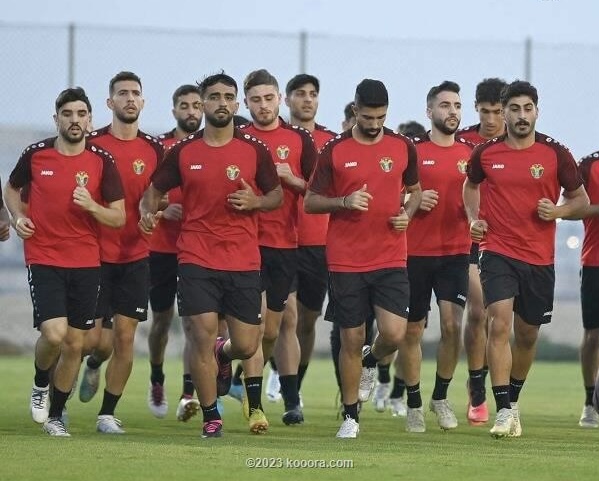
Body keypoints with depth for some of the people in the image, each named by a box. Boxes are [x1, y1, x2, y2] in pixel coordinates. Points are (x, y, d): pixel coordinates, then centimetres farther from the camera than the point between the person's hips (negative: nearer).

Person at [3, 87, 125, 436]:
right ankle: (41, 384, 14)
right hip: (44, 259, -2)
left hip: (86, 263, 2)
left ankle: (55, 414, 23)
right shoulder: (35, 155, -2)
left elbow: (119, 218, 1)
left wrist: (91, 206, -18)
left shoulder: (102, 162, -1)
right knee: (54, 334, -18)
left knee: (75, 344, 6)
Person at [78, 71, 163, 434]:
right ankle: (94, 365, 33)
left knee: (125, 335, -1)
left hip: (136, 256, 2)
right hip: (96, 253, -2)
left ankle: (108, 414, 12)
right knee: (100, 340, -5)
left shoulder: (154, 150, 4)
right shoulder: (92, 144, -4)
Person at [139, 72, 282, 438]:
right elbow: (155, 190, 14)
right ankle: (211, 418, 3)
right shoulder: (183, 153, 4)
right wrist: (149, 212, -8)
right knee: (202, 336, -9)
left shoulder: (255, 151, 3)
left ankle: (223, 355, 40)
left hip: (244, 261, 1)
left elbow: (277, 195, 11)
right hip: (197, 259, -1)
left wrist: (255, 201, -10)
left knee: (247, 346, 2)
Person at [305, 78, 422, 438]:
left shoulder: (403, 148, 5)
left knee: (394, 334, -12)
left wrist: (407, 214, -2)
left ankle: (371, 362, 24)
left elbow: (415, 191, 20)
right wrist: (344, 201, -15)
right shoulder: (335, 151, -1)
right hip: (346, 262, -1)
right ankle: (351, 416, 16)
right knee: (351, 340, 3)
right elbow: (310, 202, 3)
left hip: (391, 259, 1)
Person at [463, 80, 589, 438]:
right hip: (498, 251, -1)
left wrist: (557, 211, -13)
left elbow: (581, 200, 7)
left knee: (528, 334, 12)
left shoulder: (556, 154, -2)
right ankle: (505, 411, -20)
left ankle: (514, 399, 35)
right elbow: (471, 186, 21)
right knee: (500, 324, -18)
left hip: (539, 257, 1)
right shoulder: (486, 153, 0)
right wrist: (474, 218, 4)